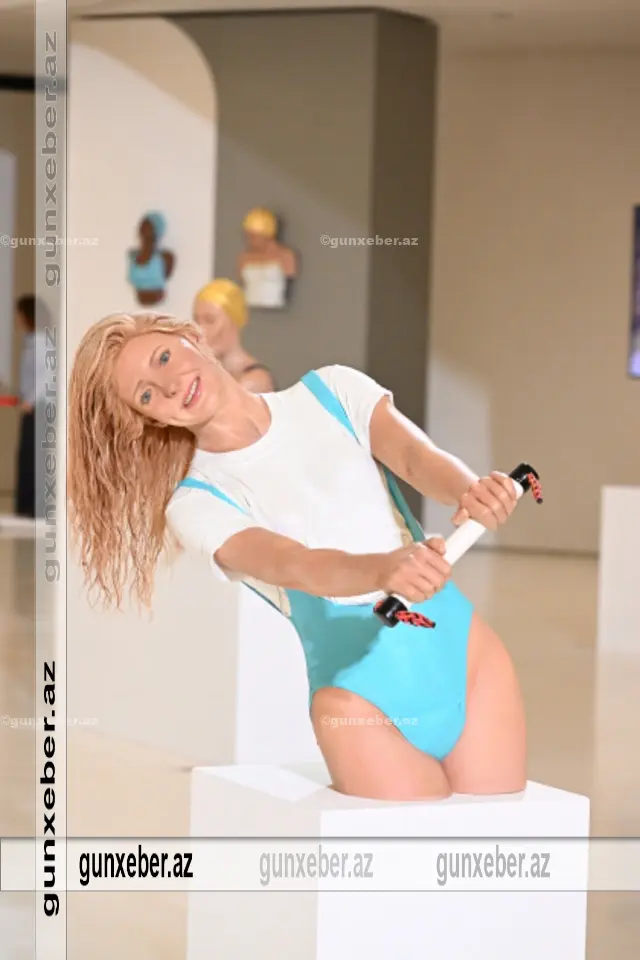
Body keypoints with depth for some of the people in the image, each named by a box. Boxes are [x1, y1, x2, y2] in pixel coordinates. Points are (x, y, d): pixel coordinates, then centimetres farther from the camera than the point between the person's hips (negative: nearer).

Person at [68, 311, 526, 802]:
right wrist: (385, 569, -43)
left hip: (464, 653, 2)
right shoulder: (197, 503, -4)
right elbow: (294, 567, -22)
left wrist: (470, 491, -37)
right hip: (364, 701, -2)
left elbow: (418, 457, -13)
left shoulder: (333, 391, 4)